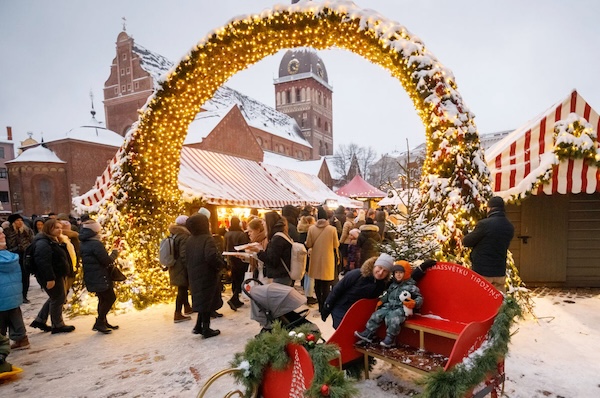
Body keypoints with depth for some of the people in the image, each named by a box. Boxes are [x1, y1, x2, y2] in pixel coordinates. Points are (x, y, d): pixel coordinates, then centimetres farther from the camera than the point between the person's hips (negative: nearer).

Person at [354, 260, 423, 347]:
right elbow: (387, 294, 27)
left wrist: (414, 303, -25)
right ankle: (368, 333, -1)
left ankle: (390, 339, -15)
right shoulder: (392, 284, 15)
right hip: (389, 306, 7)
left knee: (393, 318, -33)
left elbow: (419, 298, -6)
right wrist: (381, 301, 15)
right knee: (377, 315, -10)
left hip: (401, 309, -6)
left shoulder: (411, 286, -5)